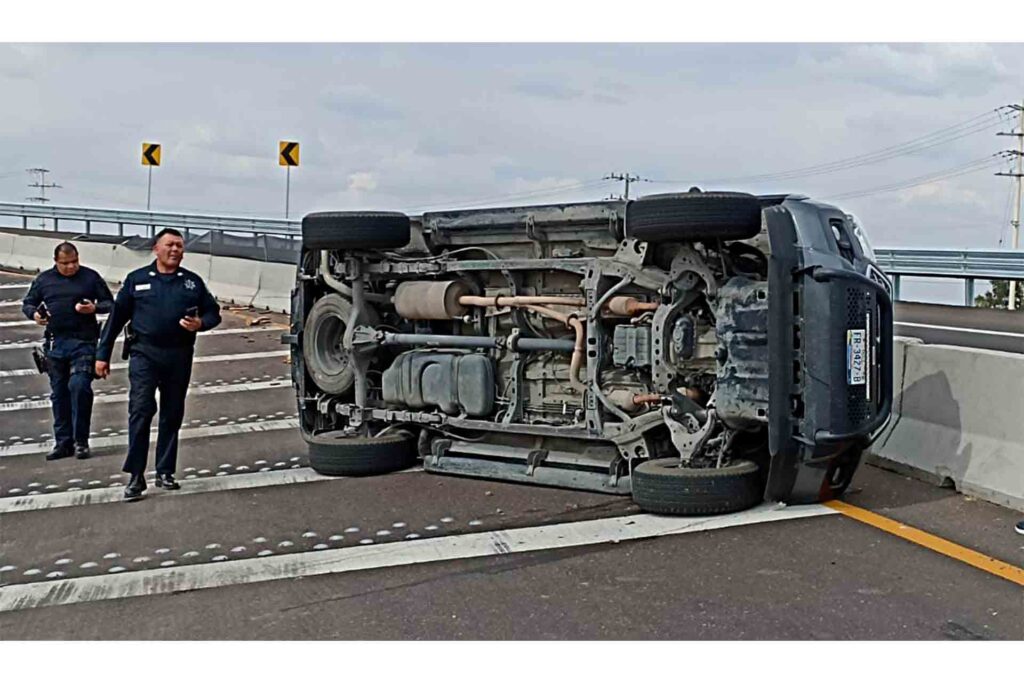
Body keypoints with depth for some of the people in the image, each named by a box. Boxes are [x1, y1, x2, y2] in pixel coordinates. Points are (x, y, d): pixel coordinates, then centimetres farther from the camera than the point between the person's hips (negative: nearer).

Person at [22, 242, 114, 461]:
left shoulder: (90, 277, 4)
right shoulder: (44, 279, 11)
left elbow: (109, 303, 7)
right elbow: (28, 303, 17)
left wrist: (94, 308, -14)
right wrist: (34, 314, -5)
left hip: (83, 342, -3)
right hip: (55, 343, 4)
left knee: (79, 386, -15)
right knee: (59, 393, 8)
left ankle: (81, 441, -4)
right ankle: (63, 442, 17)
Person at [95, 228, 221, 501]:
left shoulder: (193, 282, 11)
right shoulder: (137, 280, 6)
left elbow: (213, 313, 16)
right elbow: (117, 317, 7)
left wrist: (200, 323, -8)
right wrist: (103, 354, 4)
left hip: (179, 357, 3)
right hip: (144, 354, -2)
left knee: (172, 415, 9)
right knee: (140, 411, -11)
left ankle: (165, 473, 19)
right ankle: (136, 476, -6)